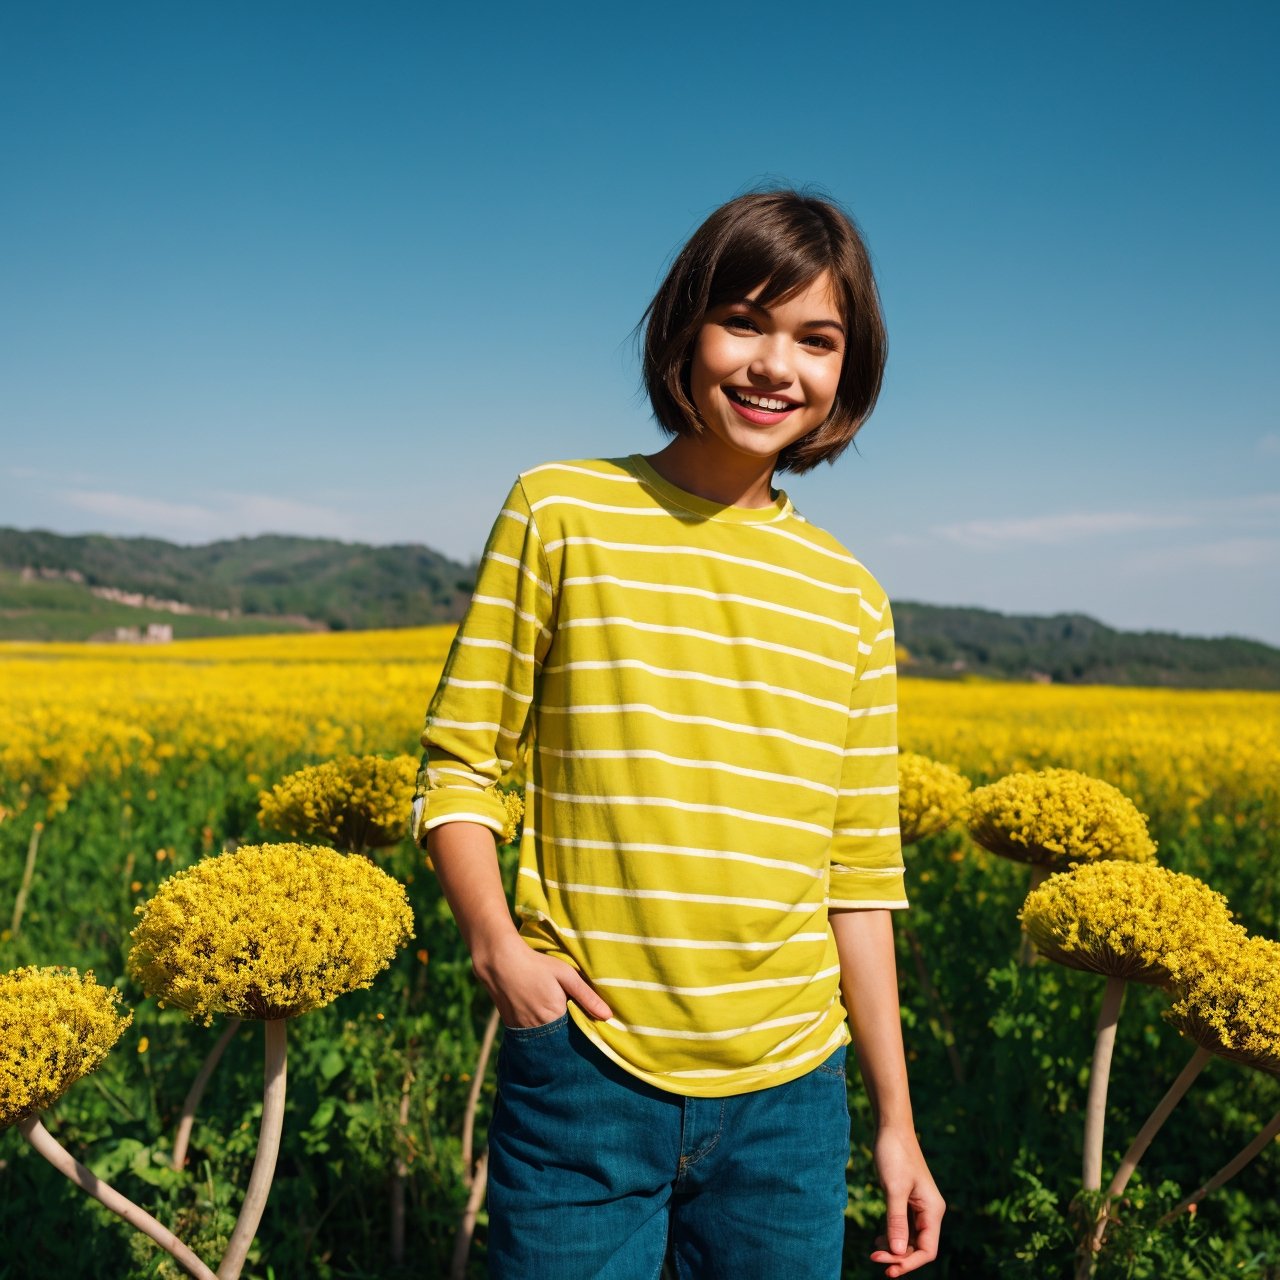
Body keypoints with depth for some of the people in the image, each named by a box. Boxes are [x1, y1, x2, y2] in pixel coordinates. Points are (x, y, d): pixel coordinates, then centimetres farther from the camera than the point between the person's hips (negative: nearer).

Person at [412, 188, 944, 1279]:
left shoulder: (849, 597, 5)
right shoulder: (561, 512, -3)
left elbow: (860, 874, 8)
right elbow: (458, 764, 2)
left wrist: (897, 1118, 10)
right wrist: (496, 942, -14)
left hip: (787, 1096, 3)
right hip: (586, 1072, -2)